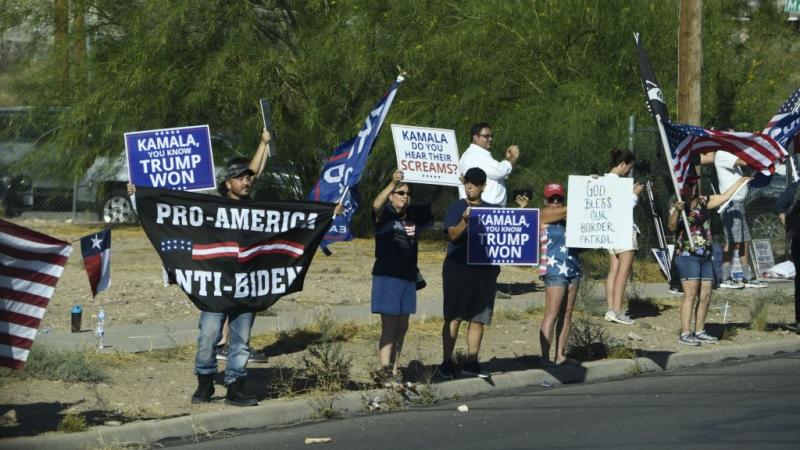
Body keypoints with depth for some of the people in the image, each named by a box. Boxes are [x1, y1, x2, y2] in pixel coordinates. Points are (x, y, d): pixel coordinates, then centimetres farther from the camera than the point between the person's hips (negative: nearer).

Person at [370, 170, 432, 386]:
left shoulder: (415, 216, 9)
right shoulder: (385, 215, -8)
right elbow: (376, 205, -30)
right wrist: (393, 183, -45)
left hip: (408, 277, 6)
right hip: (387, 276, -6)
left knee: (402, 327, 11)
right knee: (389, 326, -11)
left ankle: (393, 372, 18)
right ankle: (384, 372, -13)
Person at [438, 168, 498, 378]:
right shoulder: (457, 207, 1)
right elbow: (453, 235, -11)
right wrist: (465, 221, -29)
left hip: (485, 270, 4)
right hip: (458, 268, -4)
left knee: (479, 318, 5)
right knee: (454, 317, -5)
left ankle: (471, 362, 11)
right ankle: (447, 362, -1)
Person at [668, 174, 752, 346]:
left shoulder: (703, 202, 12)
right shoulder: (678, 207, -7)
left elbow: (725, 196, 22)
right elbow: (672, 227, -21)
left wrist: (741, 181, 25)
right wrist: (676, 211, -39)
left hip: (705, 256, 7)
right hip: (687, 254, -7)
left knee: (705, 295, 6)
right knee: (691, 294, -13)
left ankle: (699, 332, 14)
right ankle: (685, 333, -15)